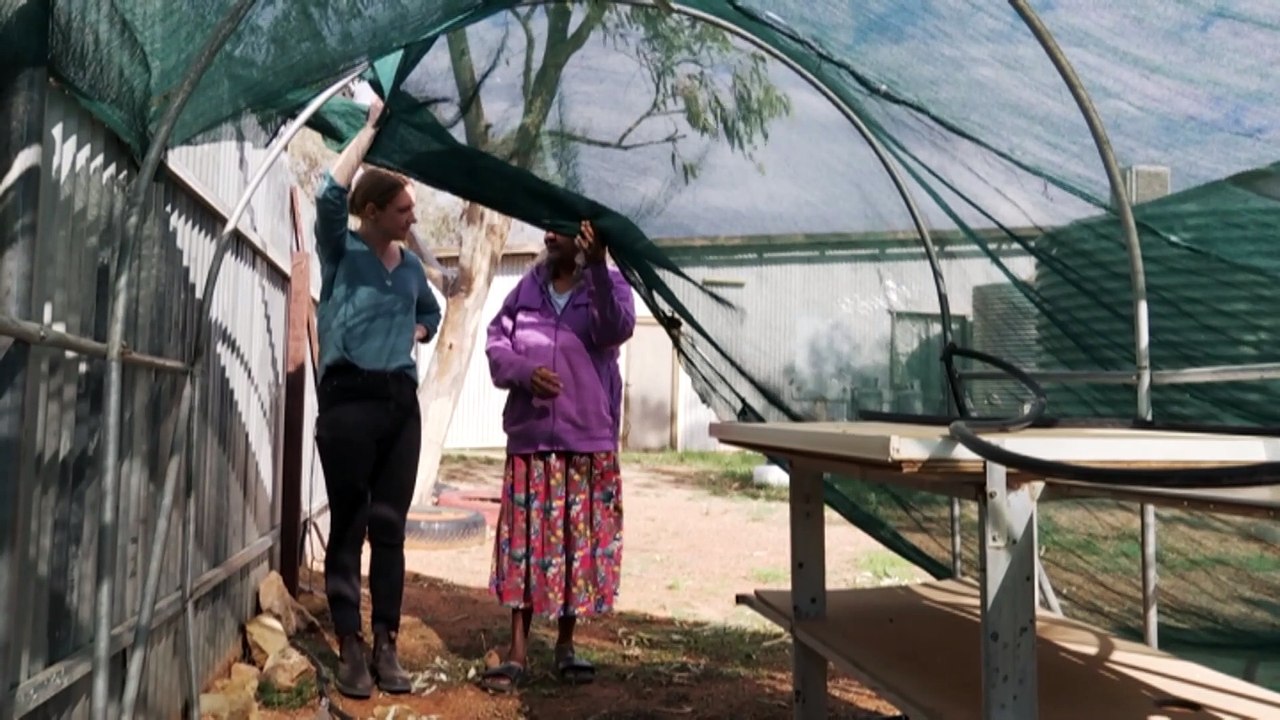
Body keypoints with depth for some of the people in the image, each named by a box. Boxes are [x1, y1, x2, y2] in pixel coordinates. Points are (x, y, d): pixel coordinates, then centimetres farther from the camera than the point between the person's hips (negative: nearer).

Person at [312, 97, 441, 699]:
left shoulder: (410, 264, 14)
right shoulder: (340, 251, 1)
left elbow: (432, 314, 32)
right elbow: (330, 195, -18)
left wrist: (414, 334, 9)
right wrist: (371, 126, -9)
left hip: (401, 400, 5)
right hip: (349, 397, -4)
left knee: (390, 525, 5)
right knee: (349, 524, 0)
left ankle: (386, 647, 12)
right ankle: (350, 649, 7)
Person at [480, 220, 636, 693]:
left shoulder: (608, 284, 1)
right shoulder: (526, 288, 8)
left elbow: (617, 331, -19)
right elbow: (496, 346, 6)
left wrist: (598, 268, -30)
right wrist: (525, 372, -14)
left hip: (589, 441, -1)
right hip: (530, 438, 2)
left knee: (578, 542, 6)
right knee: (524, 541, 3)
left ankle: (566, 645, 23)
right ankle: (518, 651, 13)